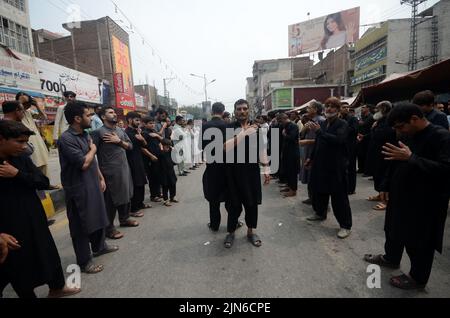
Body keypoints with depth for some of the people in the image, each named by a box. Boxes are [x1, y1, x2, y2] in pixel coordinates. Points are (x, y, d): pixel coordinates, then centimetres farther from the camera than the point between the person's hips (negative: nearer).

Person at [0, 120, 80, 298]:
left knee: (48, 255, 18)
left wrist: (17, 174, -19)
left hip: (34, 222, 5)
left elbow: (44, 183, -4)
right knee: (18, 266, 11)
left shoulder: (22, 159, -1)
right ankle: (27, 294, 35)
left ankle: (57, 288, 40)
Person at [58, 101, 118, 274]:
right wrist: (93, 149, -8)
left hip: (93, 184, 9)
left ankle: (99, 246, 41)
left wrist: (101, 178, 14)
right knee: (82, 225, 4)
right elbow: (83, 163, -25)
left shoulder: (84, 135, 9)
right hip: (79, 189, -8)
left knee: (98, 218, 20)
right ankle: (84, 261, 19)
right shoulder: (66, 139, -19)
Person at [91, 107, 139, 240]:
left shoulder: (121, 131, 13)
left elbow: (130, 146, 11)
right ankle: (109, 228, 15)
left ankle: (124, 219, 37)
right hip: (110, 172, -7)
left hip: (125, 169, 7)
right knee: (110, 200, 1)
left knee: (126, 195, 18)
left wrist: (119, 141, -8)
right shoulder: (98, 132, -9)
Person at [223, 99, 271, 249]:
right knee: (234, 203, 7)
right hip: (233, 171, -2)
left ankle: (251, 231, 31)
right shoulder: (229, 128, -3)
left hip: (252, 170, 2)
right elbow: (226, 146, -19)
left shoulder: (256, 128, 6)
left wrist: (266, 169, 1)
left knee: (252, 202, 10)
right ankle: (231, 232, 29)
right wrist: (244, 132, -19)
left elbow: (262, 149, 6)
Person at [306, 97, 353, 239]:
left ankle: (346, 226, 11)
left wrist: (319, 131, -29)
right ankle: (320, 213, 39)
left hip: (336, 166, -6)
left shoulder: (342, 124, -9)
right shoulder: (323, 124, 10)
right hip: (321, 164, 7)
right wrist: (312, 158, 22)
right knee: (319, 190, 17)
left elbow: (338, 139, -28)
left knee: (339, 195, -1)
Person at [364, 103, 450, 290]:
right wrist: (387, 187, 13)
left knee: (419, 243, 9)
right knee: (394, 230, 22)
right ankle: (391, 258, 44)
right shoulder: (408, 136, 6)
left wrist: (411, 158, -31)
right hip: (401, 196, 8)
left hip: (424, 202, -8)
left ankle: (418, 278, 29)